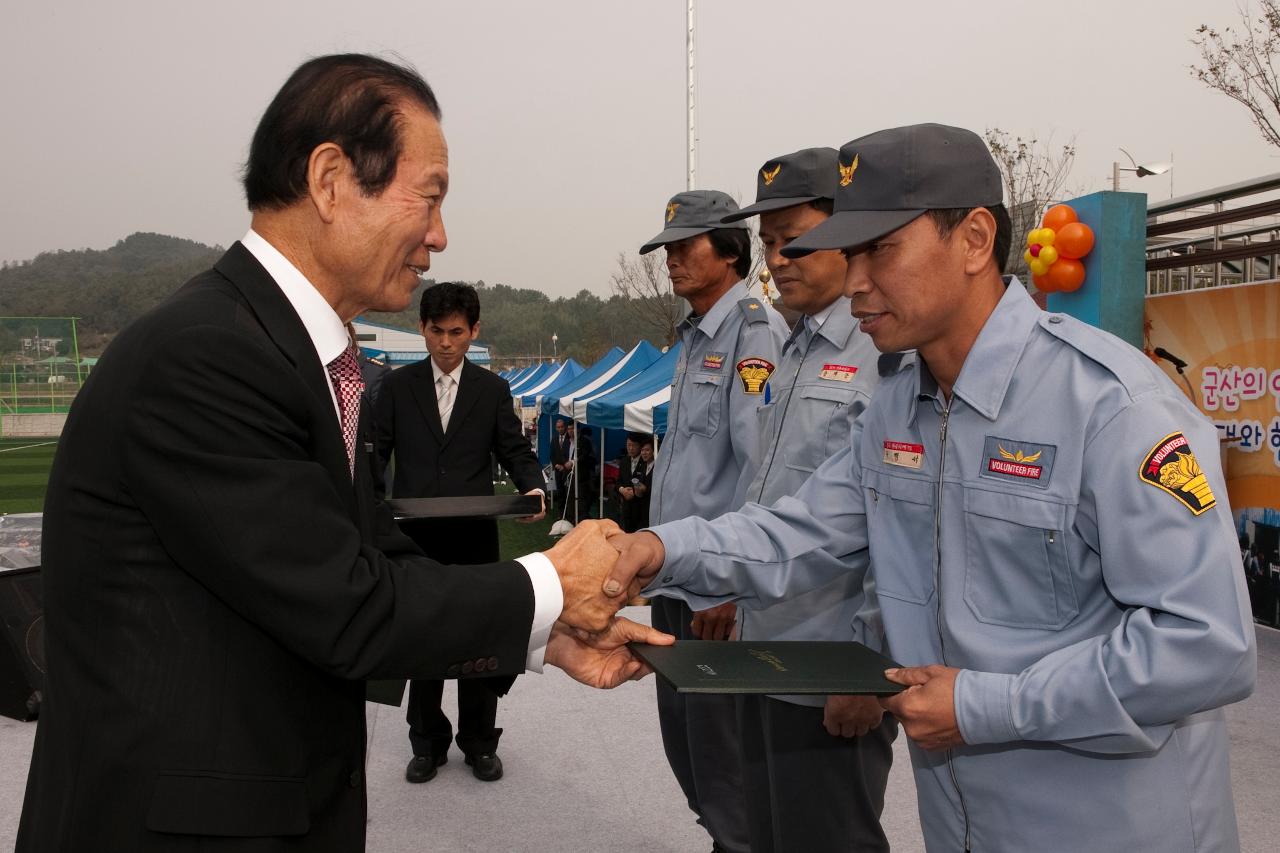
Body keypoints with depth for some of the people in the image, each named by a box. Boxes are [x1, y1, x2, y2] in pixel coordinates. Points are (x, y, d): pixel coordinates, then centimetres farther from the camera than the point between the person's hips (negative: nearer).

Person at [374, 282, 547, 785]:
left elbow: (514, 450, 3)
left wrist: (533, 486, -17)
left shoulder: (492, 390, 6)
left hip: (474, 536, 0)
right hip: (414, 536, 1)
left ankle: (479, 742, 23)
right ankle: (427, 743, 25)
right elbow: (377, 451, 4)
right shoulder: (398, 386, 6)